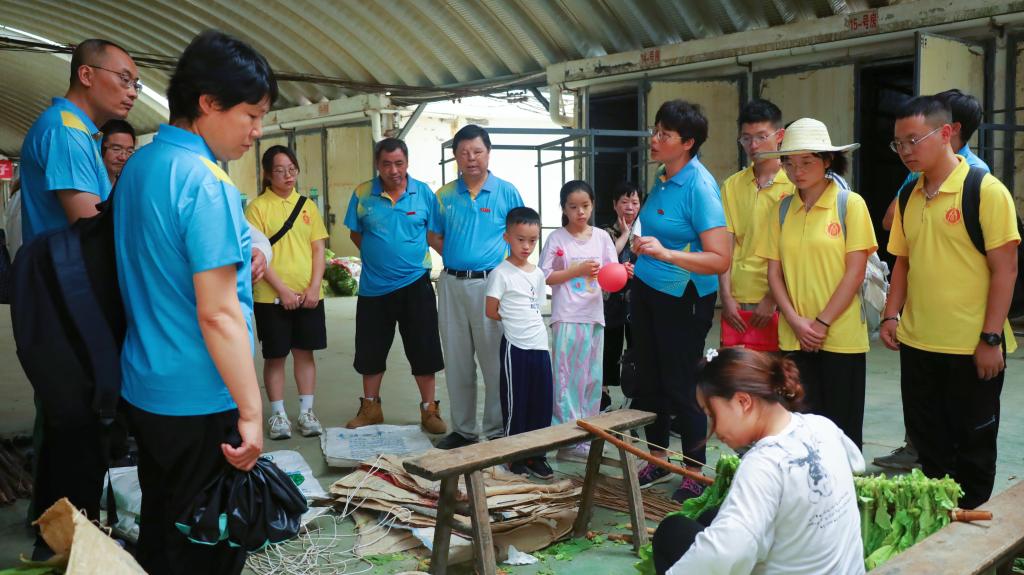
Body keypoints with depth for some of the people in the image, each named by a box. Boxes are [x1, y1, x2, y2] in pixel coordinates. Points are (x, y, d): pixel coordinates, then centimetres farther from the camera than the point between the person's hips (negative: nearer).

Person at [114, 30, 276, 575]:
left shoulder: (136, 166, 7)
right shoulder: (207, 182, -20)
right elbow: (217, 314, -24)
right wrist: (252, 413, -19)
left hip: (142, 389, 9)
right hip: (201, 403, -8)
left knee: (158, 528, 22)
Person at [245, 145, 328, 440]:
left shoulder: (307, 205, 9)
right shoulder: (257, 207, -3)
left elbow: (318, 250, 7)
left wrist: (314, 287, -5)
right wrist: (283, 290, -15)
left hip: (309, 295, 3)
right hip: (271, 296, -3)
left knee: (305, 352, 9)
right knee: (275, 355, 5)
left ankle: (306, 412, 19)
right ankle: (277, 414, 17)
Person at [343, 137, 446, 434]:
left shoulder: (424, 193, -4)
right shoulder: (362, 194, -3)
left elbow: (435, 234, 2)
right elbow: (355, 234, 8)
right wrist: (377, 257, 1)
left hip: (415, 284, -1)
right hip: (373, 286, 1)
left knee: (424, 350, 4)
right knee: (370, 351, 12)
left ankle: (429, 409, 19)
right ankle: (370, 408, 29)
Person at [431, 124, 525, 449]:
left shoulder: (506, 192, 0)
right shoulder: (445, 195, 8)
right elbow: (435, 237, 15)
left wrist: (506, 266, -6)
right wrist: (456, 258, 2)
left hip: (491, 283, -3)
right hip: (452, 284, 4)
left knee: (494, 361, -1)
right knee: (457, 361, 10)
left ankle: (497, 431, 11)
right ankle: (462, 428, 22)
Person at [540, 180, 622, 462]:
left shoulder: (602, 237, 8)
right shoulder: (556, 238, -1)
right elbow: (545, 277, -6)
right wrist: (578, 271, -14)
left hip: (594, 315, 4)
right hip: (566, 317, -4)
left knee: (592, 377, 9)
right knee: (567, 376, -3)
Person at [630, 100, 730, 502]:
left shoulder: (700, 186, -19)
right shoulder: (663, 181, 5)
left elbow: (720, 260, -26)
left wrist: (666, 254, -34)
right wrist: (641, 255, 27)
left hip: (683, 299, -8)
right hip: (647, 290, 8)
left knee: (681, 385, 1)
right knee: (649, 379, 14)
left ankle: (695, 473, 18)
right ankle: (658, 460, 31)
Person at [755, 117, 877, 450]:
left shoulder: (850, 204, -3)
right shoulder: (782, 210, 8)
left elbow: (855, 272, -7)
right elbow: (774, 273, 6)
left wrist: (821, 323, -11)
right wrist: (795, 321, -7)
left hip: (841, 336, -3)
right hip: (794, 337, 3)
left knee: (842, 428, 5)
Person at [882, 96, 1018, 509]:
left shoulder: (986, 191, -11)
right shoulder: (909, 197, 7)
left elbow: (1005, 268, -13)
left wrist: (991, 339, -16)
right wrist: (891, 315, 2)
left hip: (971, 348, -6)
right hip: (917, 344, 6)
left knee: (973, 446, 10)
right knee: (928, 445, 16)